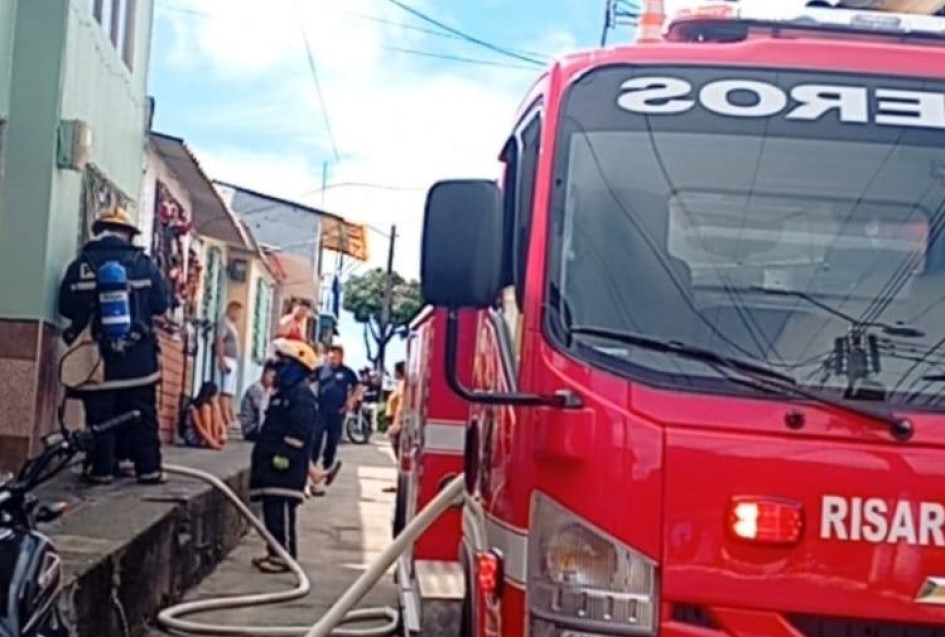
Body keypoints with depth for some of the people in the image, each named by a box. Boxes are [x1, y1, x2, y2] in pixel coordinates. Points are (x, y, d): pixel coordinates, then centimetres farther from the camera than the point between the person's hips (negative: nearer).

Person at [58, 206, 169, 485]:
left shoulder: (81, 264, 1)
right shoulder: (144, 263, 0)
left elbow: (66, 307, 2)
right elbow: (161, 304, 2)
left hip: (96, 354, 0)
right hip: (137, 355, 0)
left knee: (99, 415, 5)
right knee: (142, 414, 6)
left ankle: (102, 468, 5)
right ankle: (149, 468, 7)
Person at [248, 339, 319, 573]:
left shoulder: (301, 395, -13)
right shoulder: (284, 393, 20)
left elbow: (299, 431, -22)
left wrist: (285, 454, -25)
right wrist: (263, 454, 27)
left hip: (285, 466, -11)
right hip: (273, 464, 11)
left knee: (282, 511, -9)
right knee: (272, 510, 13)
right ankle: (276, 552, 19)